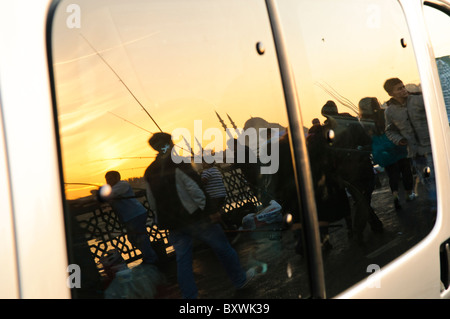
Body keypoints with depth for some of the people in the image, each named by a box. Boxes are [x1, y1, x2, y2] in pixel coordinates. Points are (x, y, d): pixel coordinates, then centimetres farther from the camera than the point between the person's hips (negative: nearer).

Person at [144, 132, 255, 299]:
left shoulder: (149, 172, 8)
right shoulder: (178, 164, -12)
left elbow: (153, 204, 14)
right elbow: (194, 189, -18)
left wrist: (163, 221, 22)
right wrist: (208, 211, -13)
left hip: (172, 223, 6)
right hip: (193, 217, -6)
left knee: (182, 260, 11)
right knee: (223, 247, 11)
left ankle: (189, 296, 14)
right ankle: (240, 279, 26)